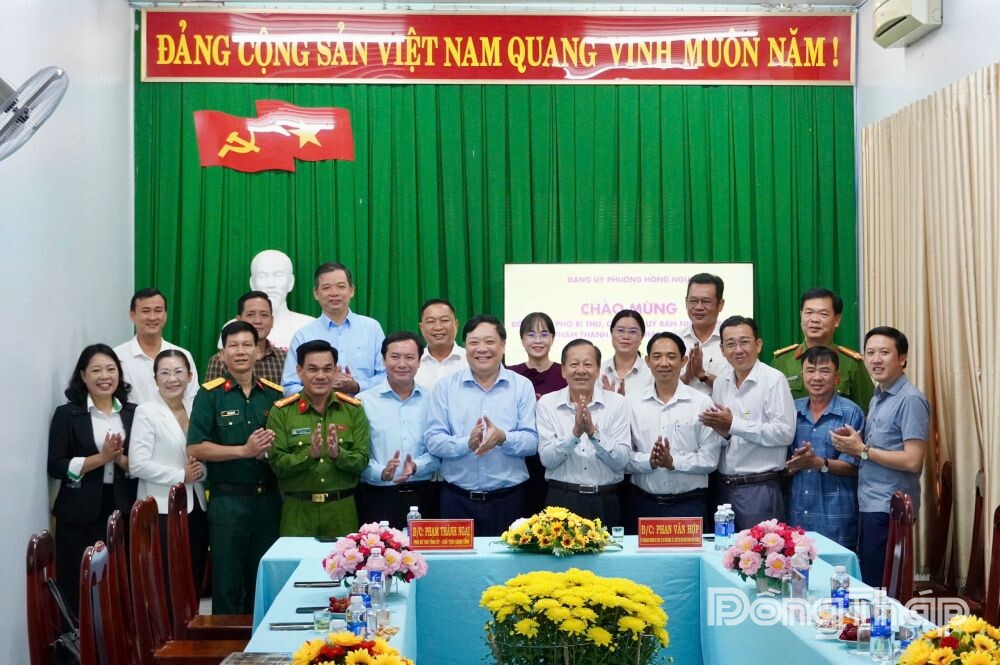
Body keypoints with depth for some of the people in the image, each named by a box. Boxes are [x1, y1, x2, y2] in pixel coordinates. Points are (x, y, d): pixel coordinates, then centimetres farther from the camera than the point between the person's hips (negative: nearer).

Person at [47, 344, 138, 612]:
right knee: (79, 587, -1)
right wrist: (101, 457, -14)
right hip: (80, 515, -2)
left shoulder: (133, 413, 9)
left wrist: (120, 458, -12)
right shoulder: (67, 414, 1)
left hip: (123, 511, 2)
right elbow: (56, 467, -6)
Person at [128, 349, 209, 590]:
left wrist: (200, 471, -4)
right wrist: (180, 476, -14)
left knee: (194, 578, 8)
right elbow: (138, 464, -13)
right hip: (162, 510, -5)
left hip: (195, 508, 5)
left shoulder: (196, 410, 11)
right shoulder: (146, 412, -4)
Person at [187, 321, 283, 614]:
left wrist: (274, 447, -10)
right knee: (227, 580, 4)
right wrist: (244, 450, -17)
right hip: (228, 499, -3)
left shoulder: (275, 394, 7)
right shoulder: (209, 395, -2)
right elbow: (196, 449, -9)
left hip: (268, 498, 3)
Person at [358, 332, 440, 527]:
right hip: (378, 498, -2)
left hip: (422, 496, 2)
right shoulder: (364, 401, 1)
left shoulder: (432, 401, 8)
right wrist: (381, 472, -20)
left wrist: (416, 467, -14)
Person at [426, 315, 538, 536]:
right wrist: (467, 443, -19)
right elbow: (433, 441, -2)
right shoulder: (446, 386, 5)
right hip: (457, 500, 0)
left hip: (508, 500, 0)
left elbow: (532, 441, -2)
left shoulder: (522, 386, 4)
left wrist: (503, 438, -21)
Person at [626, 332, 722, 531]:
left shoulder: (701, 403, 0)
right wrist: (649, 461, -18)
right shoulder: (632, 402, 4)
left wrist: (673, 462, -17)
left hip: (689, 505, -1)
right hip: (643, 504, 1)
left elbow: (710, 459, -5)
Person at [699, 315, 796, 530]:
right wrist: (722, 432, -7)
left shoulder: (773, 379, -8)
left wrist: (733, 424, -17)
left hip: (760, 488, -6)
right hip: (725, 486, 6)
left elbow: (785, 432, -17)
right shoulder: (720, 383, 10)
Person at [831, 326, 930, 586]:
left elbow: (912, 461, -20)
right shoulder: (878, 398, 14)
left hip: (889, 508, -9)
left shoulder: (910, 399, -14)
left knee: (878, 587, -3)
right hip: (869, 505, 9)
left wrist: (862, 450, -12)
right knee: (866, 583, 12)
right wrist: (854, 444, 1)